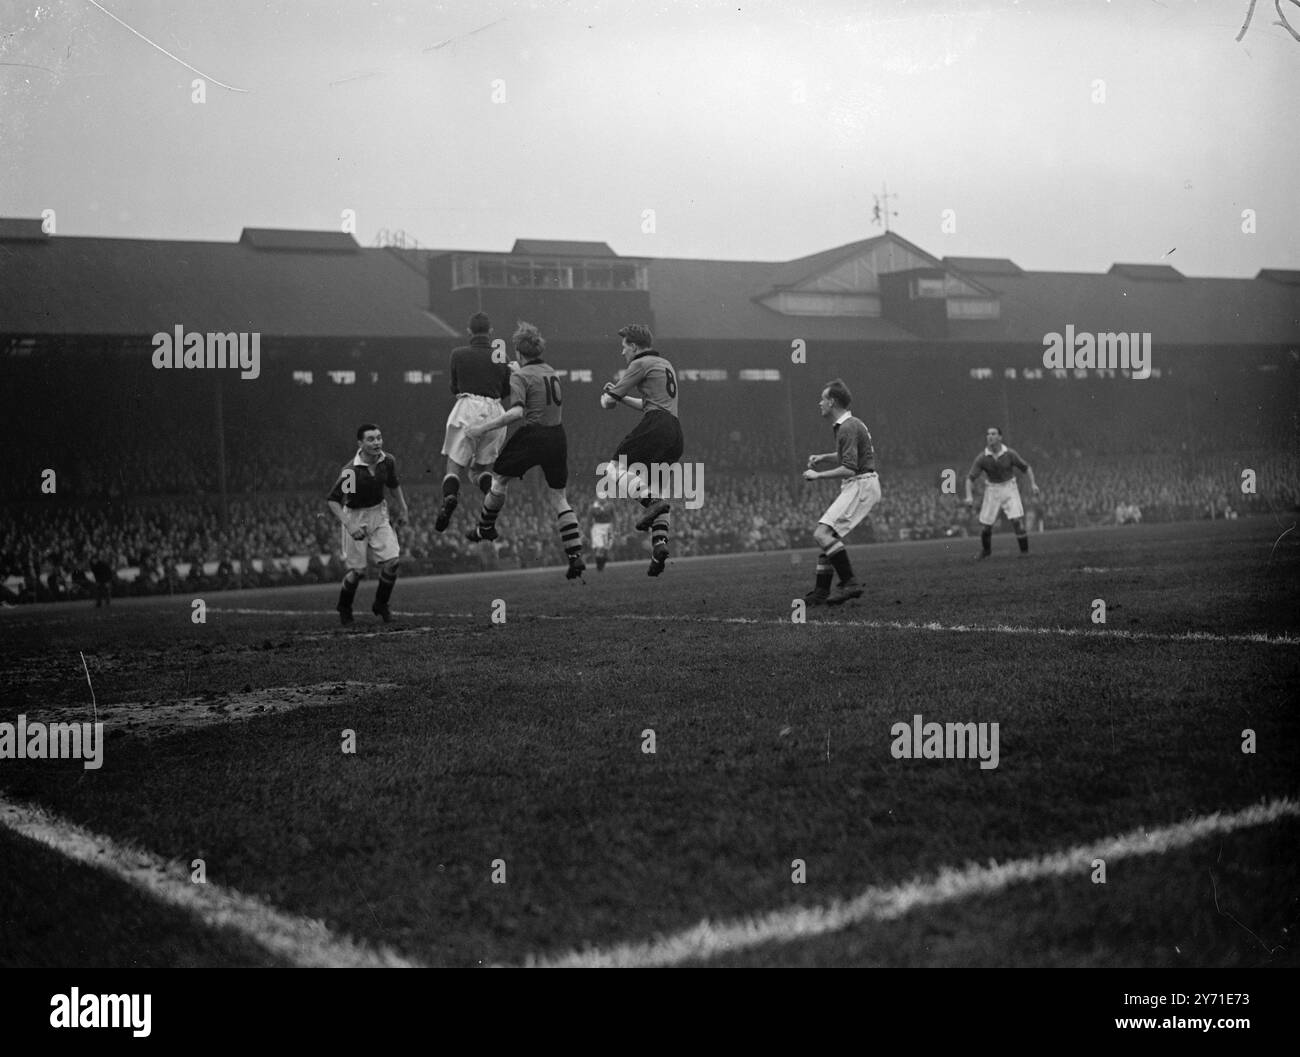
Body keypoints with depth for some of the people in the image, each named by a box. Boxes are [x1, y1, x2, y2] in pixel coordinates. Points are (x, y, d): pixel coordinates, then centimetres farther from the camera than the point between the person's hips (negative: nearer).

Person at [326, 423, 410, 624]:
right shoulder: (350, 470, -26)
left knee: (392, 561, -9)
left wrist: (403, 508, 14)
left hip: (378, 513, 4)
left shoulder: (388, 461, -8)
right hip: (355, 517, -4)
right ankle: (344, 607, 28)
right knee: (357, 570, -1)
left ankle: (381, 605, 14)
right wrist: (349, 525, -31)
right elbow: (332, 500, -23)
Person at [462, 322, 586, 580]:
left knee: (499, 479, 18)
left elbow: (516, 412, -23)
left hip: (532, 435, -6)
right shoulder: (550, 371, 13)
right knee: (559, 497, 9)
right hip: (557, 437, 6)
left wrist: (482, 427, -23)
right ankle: (576, 557, -1)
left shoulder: (520, 376, -8)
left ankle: (485, 529, 33)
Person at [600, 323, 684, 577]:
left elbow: (609, 402, 4)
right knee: (655, 488, 9)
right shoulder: (665, 365, 29)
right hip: (676, 434, 8)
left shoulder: (641, 364, 2)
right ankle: (660, 544, -8)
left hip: (656, 427, -8)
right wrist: (623, 398, 37)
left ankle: (650, 499, -27)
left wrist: (606, 397, 27)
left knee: (615, 468, -4)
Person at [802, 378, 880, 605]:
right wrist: (822, 458, 19)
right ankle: (822, 591, 15)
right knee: (829, 535, 12)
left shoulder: (848, 427, -16)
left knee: (822, 533, -19)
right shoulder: (849, 424, 16)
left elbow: (849, 468, -22)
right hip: (856, 486, 10)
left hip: (861, 485, -10)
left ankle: (850, 583, -18)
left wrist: (818, 475, -14)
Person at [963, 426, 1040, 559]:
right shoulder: (981, 458, -12)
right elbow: (970, 478, -11)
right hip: (992, 491, 1)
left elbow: (1026, 468, 1)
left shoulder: (1009, 454, -12)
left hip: (1009, 489, -1)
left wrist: (1033, 484, -12)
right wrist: (968, 496, -25)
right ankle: (986, 550, 33)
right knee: (986, 524, 4)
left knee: (1017, 520, -18)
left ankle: (1024, 550, -1)